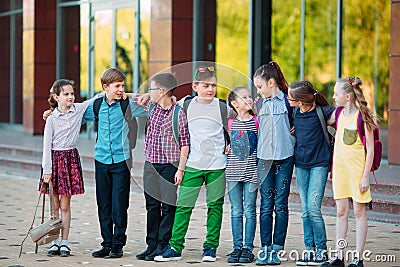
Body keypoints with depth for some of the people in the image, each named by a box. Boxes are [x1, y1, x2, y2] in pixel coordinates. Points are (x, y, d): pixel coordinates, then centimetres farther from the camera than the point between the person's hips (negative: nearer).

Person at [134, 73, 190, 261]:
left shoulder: (178, 113, -8)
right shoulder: (150, 106, 8)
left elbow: (185, 144, -7)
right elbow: (135, 98, 28)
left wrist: (180, 169, -11)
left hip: (170, 166, -5)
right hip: (151, 164, 5)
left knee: (168, 207, 0)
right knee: (152, 206, 7)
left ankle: (162, 246, 4)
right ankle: (151, 245, 12)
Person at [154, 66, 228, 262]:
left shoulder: (222, 107, 2)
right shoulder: (187, 105, 5)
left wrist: (230, 146, -3)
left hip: (217, 165, -1)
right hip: (192, 165, 1)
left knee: (214, 206, 4)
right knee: (183, 205, -3)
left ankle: (211, 246, 12)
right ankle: (175, 247, -1)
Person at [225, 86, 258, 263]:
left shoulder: (256, 121, 1)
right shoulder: (230, 122, 5)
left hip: (251, 171, -1)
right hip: (233, 170, 2)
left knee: (249, 211, 1)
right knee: (236, 212, 5)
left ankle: (248, 248, 7)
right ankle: (237, 247, 11)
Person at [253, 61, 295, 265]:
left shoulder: (287, 101, 0)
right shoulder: (260, 104, 11)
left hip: (284, 157, -3)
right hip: (264, 157, 3)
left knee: (281, 204, 0)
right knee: (266, 205, 2)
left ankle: (277, 248, 4)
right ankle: (265, 248, 4)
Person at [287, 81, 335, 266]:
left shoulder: (322, 111, -13)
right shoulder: (295, 112, 1)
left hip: (319, 164, -5)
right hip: (300, 164, 5)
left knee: (313, 207, -10)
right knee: (305, 210, 6)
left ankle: (322, 250, 2)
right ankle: (309, 249, 13)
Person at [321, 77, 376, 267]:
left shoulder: (363, 117, -11)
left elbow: (370, 148, -10)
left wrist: (366, 176, -13)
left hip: (357, 168, -6)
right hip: (340, 168, 6)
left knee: (359, 212, 1)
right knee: (341, 212, 7)